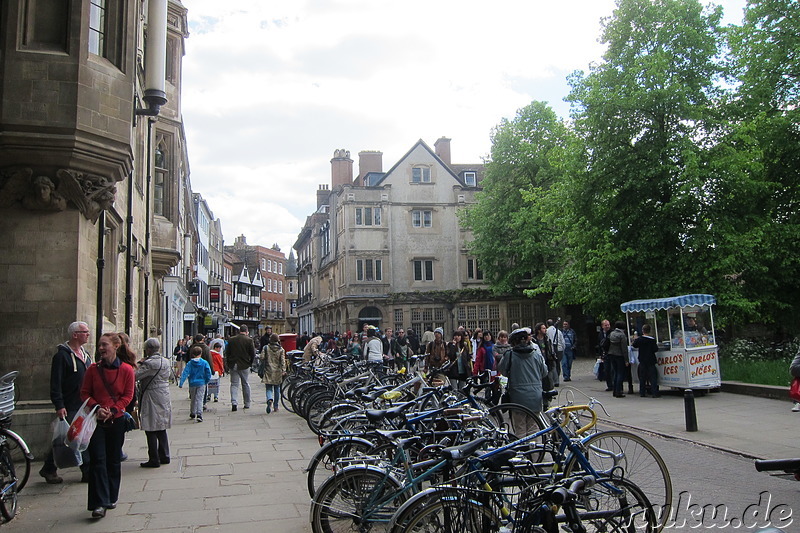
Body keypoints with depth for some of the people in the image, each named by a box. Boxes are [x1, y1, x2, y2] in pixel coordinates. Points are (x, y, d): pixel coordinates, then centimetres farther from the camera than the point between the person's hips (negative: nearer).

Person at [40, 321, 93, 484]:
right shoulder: (62, 355, -11)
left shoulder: (85, 355, 15)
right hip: (69, 408, -7)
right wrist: (59, 406, -21)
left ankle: (88, 472, 11)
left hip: (85, 406, 8)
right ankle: (49, 469, 15)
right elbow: (55, 383, -16)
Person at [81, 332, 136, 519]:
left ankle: (111, 498, 25)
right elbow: (85, 393, 3)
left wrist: (112, 410, -14)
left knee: (114, 460, 10)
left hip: (116, 420, 0)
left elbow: (128, 396, -2)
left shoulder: (126, 370, -5)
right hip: (96, 420, 0)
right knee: (97, 460, -6)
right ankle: (99, 503, -4)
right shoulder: (93, 369, -1)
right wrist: (96, 408, -14)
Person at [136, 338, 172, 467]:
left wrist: (139, 364, -4)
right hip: (164, 399, 8)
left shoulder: (149, 363, -17)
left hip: (151, 401, -8)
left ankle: (154, 460, 3)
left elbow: (135, 376, -20)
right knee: (161, 429, 16)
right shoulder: (165, 361, 7)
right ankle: (164, 456, 22)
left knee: (151, 431, 0)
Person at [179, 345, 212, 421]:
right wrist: (206, 381, 11)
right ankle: (199, 414, -20)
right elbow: (208, 374, -4)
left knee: (193, 399, 18)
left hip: (192, 383, 2)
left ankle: (192, 413, 31)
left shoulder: (190, 363, -3)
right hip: (201, 383, -1)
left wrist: (181, 383, -14)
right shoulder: (204, 363, -4)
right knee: (199, 399, -3)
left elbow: (185, 373, -11)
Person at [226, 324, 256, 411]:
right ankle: (247, 404, 18)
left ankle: (234, 403, -10)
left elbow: (227, 354, 7)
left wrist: (227, 365, 15)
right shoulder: (249, 340, -6)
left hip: (233, 365, 2)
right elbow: (253, 354, -6)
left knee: (234, 384, 6)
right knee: (245, 384, 11)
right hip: (244, 365, -2)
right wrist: (250, 363, 10)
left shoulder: (231, 340, 3)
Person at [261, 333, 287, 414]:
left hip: (268, 372, -1)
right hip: (277, 372, 1)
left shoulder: (265, 348, -3)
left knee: (269, 389, 2)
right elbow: (283, 361, -7)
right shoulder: (281, 349, -1)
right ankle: (276, 406, 17)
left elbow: (262, 357, -8)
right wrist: (283, 370, -8)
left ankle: (270, 400, -28)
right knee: (277, 389, 14)